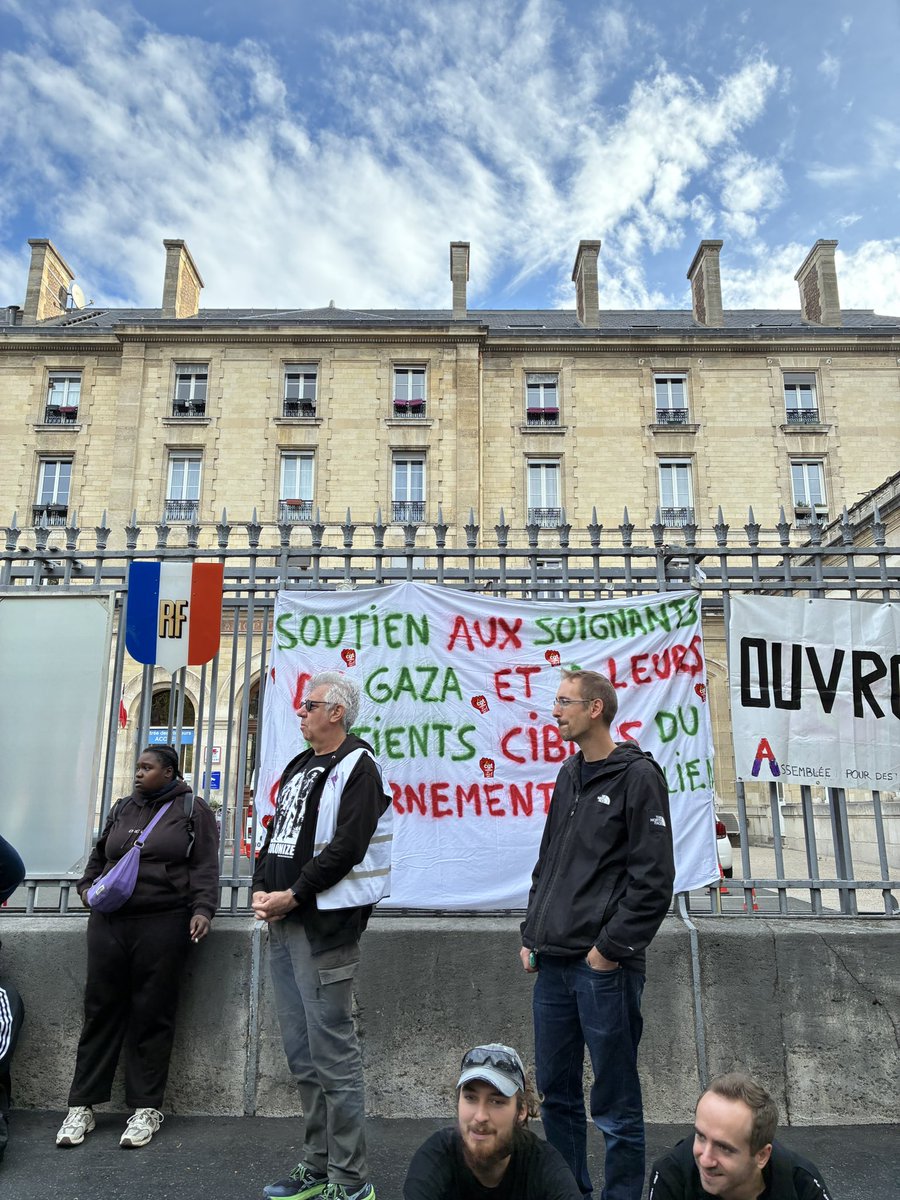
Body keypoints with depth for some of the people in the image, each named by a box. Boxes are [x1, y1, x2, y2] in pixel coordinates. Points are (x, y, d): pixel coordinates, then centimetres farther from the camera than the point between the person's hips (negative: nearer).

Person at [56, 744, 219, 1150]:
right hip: (108, 922, 4)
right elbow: (99, 857, 26)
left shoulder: (191, 809, 2)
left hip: (163, 924, -4)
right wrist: (87, 888, 10)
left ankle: (146, 1108, 14)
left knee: (152, 1014, 2)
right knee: (101, 1010, 7)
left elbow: (205, 867, -4)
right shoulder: (122, 808, 16)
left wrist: (202, 909, -14)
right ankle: (81, 1107, 19)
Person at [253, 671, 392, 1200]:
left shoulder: (356, 768, -10)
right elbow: (275, 835, 18)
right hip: (286, 924, 9)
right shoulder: (300, 767, 17)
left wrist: (292, 896, -16)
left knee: (333, 1052, -2)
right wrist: (262, 889, 3)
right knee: (301, 1053, 16)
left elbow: (345, 848, -19)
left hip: (325, 924, -9)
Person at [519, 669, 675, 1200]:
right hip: (554, 962, 8)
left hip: (604, 965, -7)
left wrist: (611, 947, -14)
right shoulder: (570, 774, 13)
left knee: (615, 1103, 6)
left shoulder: (637, 775, -10)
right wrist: (532, 934, 13)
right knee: (556, 1092, 18)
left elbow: (654, 880, -14)